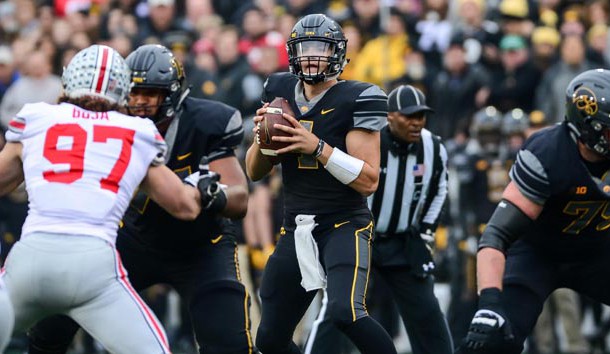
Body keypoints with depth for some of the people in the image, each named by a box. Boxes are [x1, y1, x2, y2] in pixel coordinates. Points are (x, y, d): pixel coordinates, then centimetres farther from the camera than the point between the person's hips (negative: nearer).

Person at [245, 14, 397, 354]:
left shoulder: (355, 100, -11)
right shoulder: (280, 92, 6)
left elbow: (369, 181, -16)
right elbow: (255, 172, 12)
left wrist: (317, 147, -26)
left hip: (345, 225, -6)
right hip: (296, 229, 6)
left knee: (346, 312, -31)